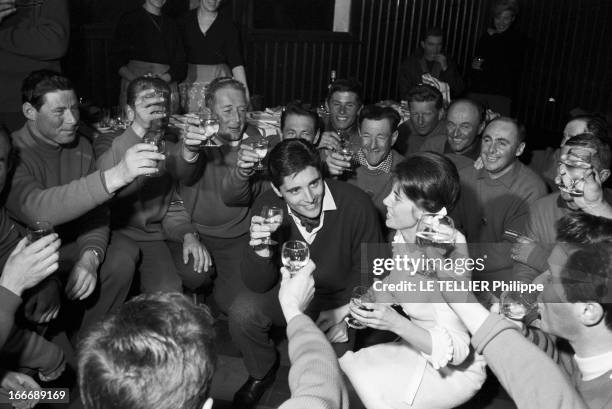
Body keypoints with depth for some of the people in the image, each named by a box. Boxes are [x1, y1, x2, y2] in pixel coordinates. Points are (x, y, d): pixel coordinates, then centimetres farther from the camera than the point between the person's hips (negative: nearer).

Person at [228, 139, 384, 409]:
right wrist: (260, 250, -35)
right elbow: (259, 285, -14)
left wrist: (344, 311, -20)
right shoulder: (266, 207, -18)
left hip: (343, 298, -1)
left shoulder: (355, 204, -25)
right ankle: (262, 373, 11)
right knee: (242, 313, -21)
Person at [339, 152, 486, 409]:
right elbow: (393, 287, 9)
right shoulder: (403, 236, -8)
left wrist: (396, 323, -37)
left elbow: (455, 350, -26)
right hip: (418, 347, 7)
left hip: (455, 370, -6)